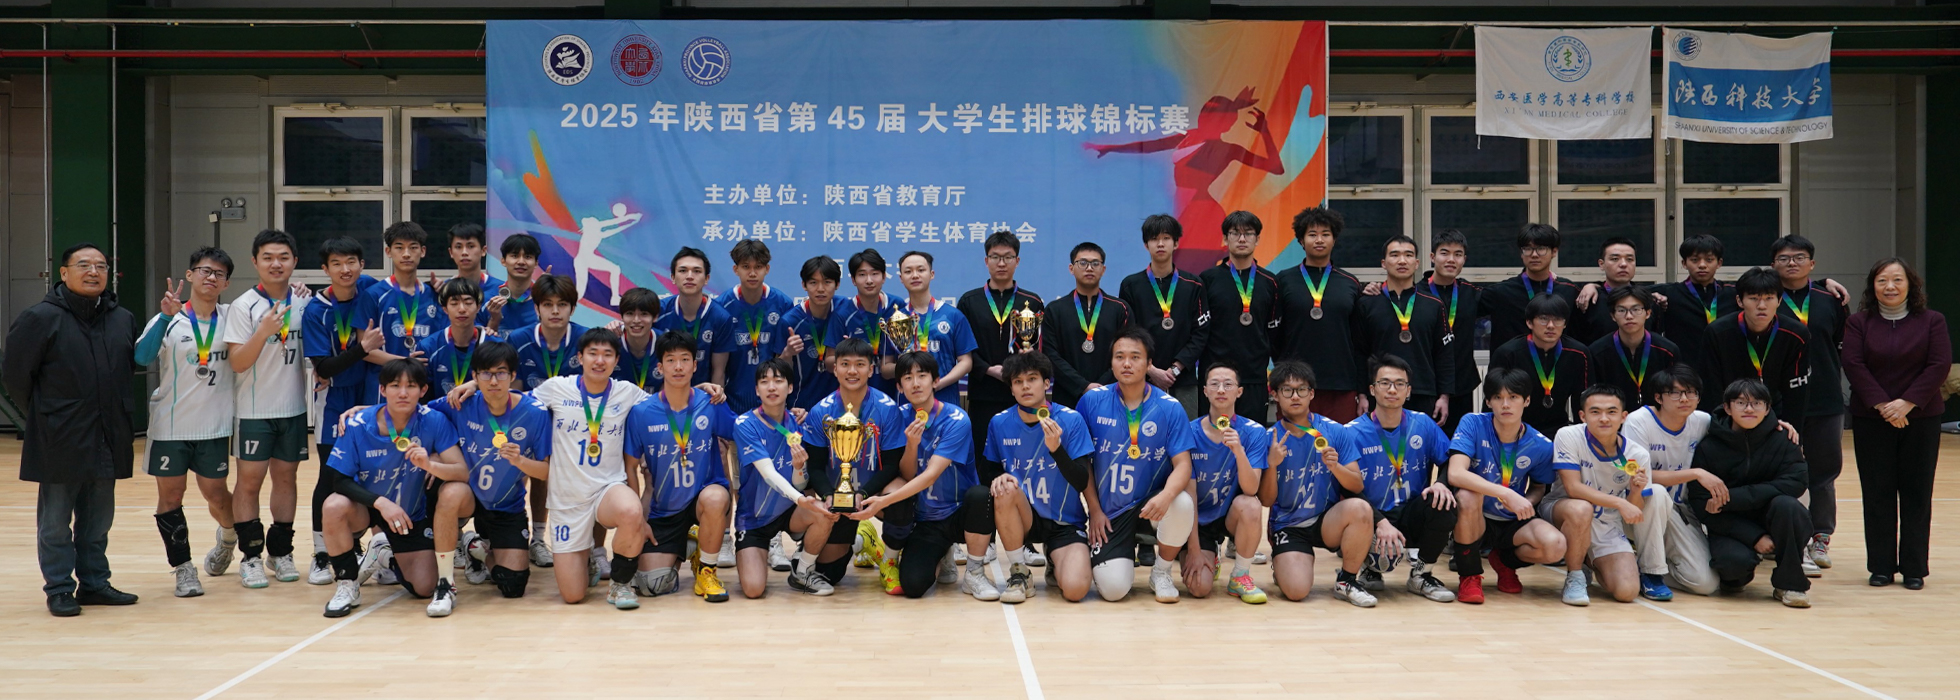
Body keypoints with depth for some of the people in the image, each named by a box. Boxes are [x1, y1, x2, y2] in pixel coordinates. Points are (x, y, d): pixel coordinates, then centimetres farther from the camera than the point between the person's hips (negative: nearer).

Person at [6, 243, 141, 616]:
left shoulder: (123, 319, 6)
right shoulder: (40, 318, -8)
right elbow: (16, 375, -4)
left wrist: (115, 415, 11)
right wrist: (43, 416, 2)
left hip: (107, 440, 5)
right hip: (59, 442, -5)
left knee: (99, 517, 13)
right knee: (55, 519, 3)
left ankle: (94, 582, 24)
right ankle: (59, 589, 12)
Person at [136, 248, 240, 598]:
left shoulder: (230, 319, 2)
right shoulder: (169, 320, -6)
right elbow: (142, 357, -19)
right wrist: (166, 316, -33)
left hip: (214, 426, 1)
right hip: (170, 425, -1)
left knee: (216, 495, 8)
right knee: (170, 495, 2)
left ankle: (228, 537, 39)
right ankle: (183, 568, 14)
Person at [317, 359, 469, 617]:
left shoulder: (434, 421, -21)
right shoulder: (358, 425, -21)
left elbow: (463, 472, -24)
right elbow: (340, 480, -19)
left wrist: (429, 465, -44)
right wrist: (381, 502, -35)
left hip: (412, 513, 1)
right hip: (367, 506, -1)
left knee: (423, 589, -5)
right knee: (335, 506, -35)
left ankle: (389, 557, 32)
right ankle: (346, 585, -11)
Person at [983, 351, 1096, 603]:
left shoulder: (1071, 420, -11)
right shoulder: (1000, 423, -3)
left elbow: (1082, 482, -14)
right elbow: (991, 471, 8)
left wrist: (1056, 448, -31)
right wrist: (998, 479, -17)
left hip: (1065, 523, -2)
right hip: (1023, 519, 2)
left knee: (1075, 589, -25)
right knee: (1005, 490, -32)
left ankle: (1056, 564, 15)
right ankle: (1019, 573, -11)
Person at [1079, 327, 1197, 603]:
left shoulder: (1170, 408, -6)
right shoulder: (1092, 401, -4)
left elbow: (1183, 464, -11)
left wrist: (1166, 495, -32)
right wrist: (1095, 509, -2)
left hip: (1152, 500, 0)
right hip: (1109, 511, 0)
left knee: (1183, 504, -36)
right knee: (1114, 589, -18)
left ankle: (1161, 572, -5)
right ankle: (1128, 549, 22)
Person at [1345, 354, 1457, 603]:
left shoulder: (1423, 424, 1)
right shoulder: (1353, 433, -10)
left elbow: (1450, 461, 5)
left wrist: (1442, 483, -19)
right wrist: (1380, 522, -29)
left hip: (1411, 515, 4)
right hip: (1373, 519, -4)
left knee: (1443, 503, -28)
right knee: (1386, 556, -35)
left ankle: (1421, 574, -4)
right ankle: (1371, 566, 7)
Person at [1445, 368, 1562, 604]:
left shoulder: (1540, 446, -7)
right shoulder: (1473, 424, -15)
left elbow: (1538, 487, 12)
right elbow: (1455, 473, -29)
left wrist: (1527, 503, -13)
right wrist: (1507, 494, -37)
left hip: (1512, 523, 3)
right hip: (1473, 521, -2)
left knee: (1554, 545, -27)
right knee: (1468, 495, -36)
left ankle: (1505, 561, 12)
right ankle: (1469, 575, -11)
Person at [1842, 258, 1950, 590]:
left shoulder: (1932, 321, 3)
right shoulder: (1858, 323, 3)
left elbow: (1939, 365, -5)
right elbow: (1854, 365, -6)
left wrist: (1907, 403, -15)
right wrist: (1882, 405, -16)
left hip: (1921, 419, 0)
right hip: (1870, 420, 0)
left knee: (1917, 494, 2)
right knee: (1877, 494, 2)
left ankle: (1914, 568, 8)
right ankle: (1881, 566, 9)